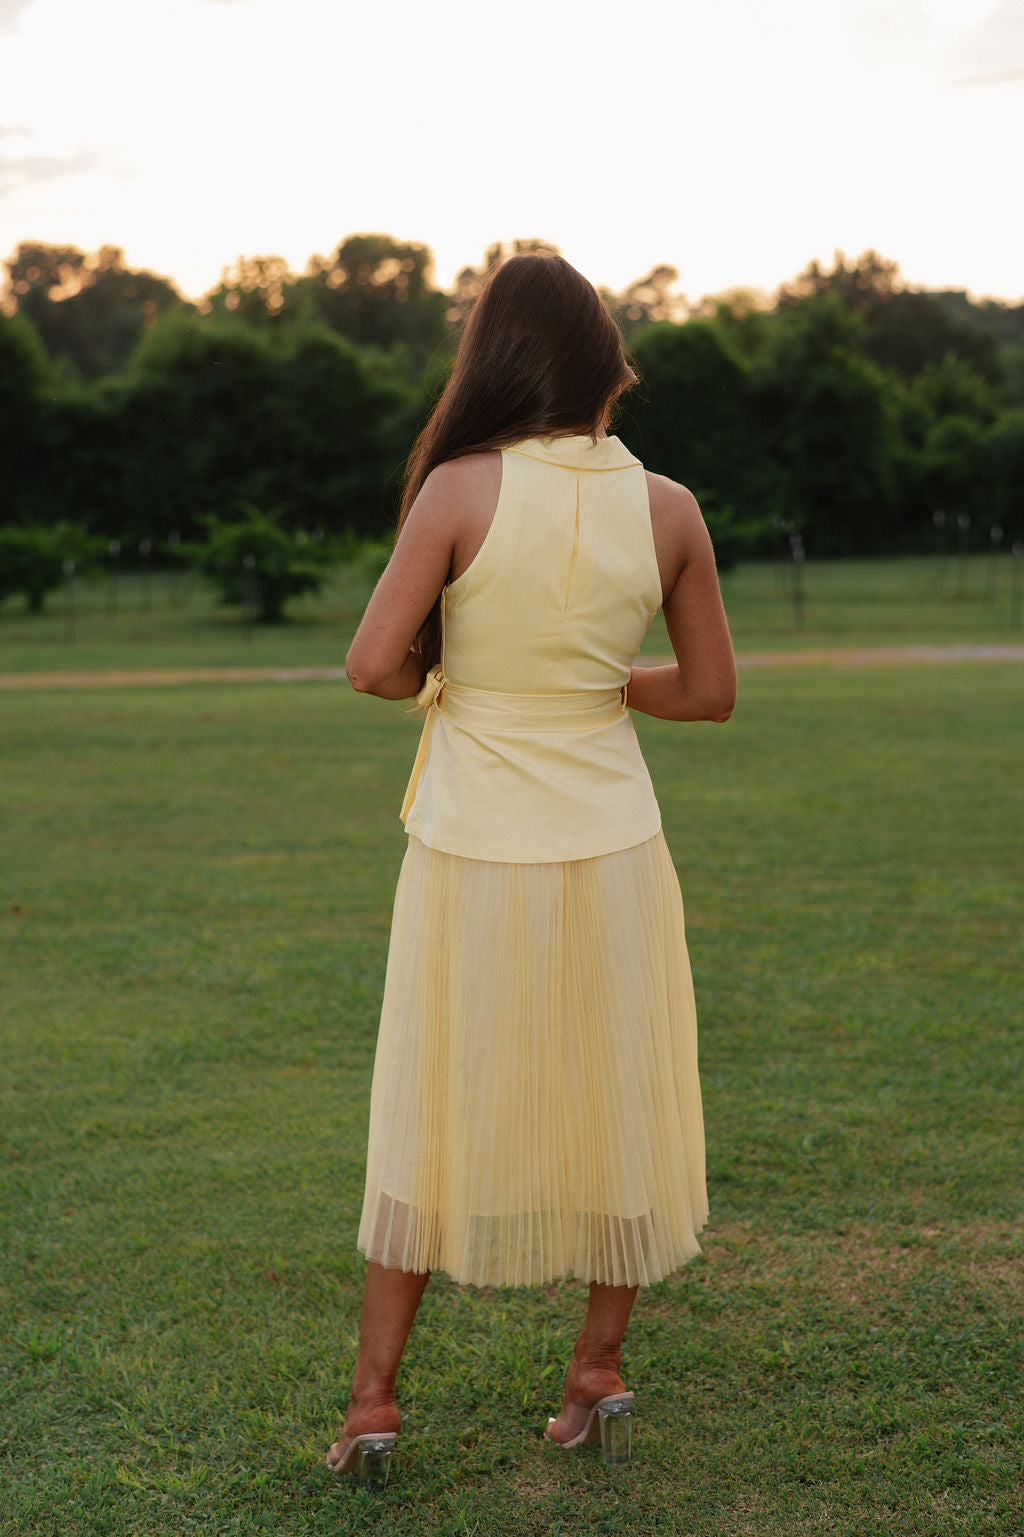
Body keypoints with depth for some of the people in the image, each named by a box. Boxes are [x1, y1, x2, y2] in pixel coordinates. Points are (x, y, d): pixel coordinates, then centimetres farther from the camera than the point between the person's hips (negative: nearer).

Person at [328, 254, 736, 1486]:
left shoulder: (461, 487, -12)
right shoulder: (667, 507, -5)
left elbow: (372, 666, -14)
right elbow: (711, 691, 2)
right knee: (617, 1108, 18)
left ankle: (372, 1402, 17)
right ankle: (599, 1370, 25)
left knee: (434, 1120, 12)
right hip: (608, 851, 1)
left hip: (471, 854, -1)